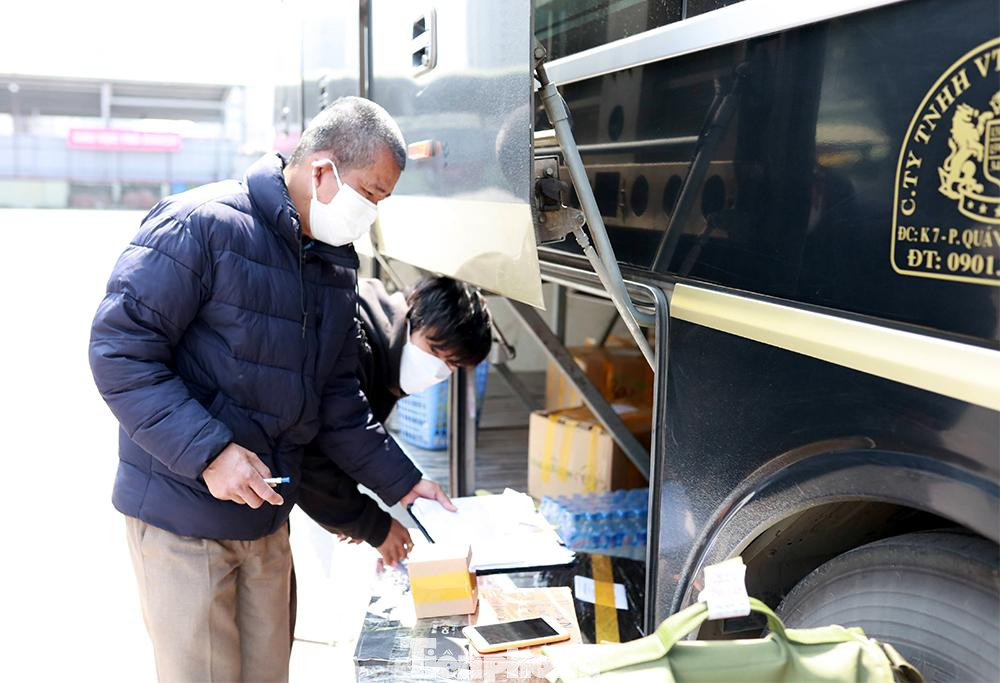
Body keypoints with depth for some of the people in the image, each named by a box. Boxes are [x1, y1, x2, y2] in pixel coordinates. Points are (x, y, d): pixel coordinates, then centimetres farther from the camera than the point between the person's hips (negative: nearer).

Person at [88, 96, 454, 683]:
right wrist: (208, 452, -25)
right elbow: (119, 352, -19)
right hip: (182, 513, -7)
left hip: (268, 516, 7)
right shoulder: (202, 225, -16)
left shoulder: (338, 265, 8)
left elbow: (336, 397, 14)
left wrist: (401, 481, 9)